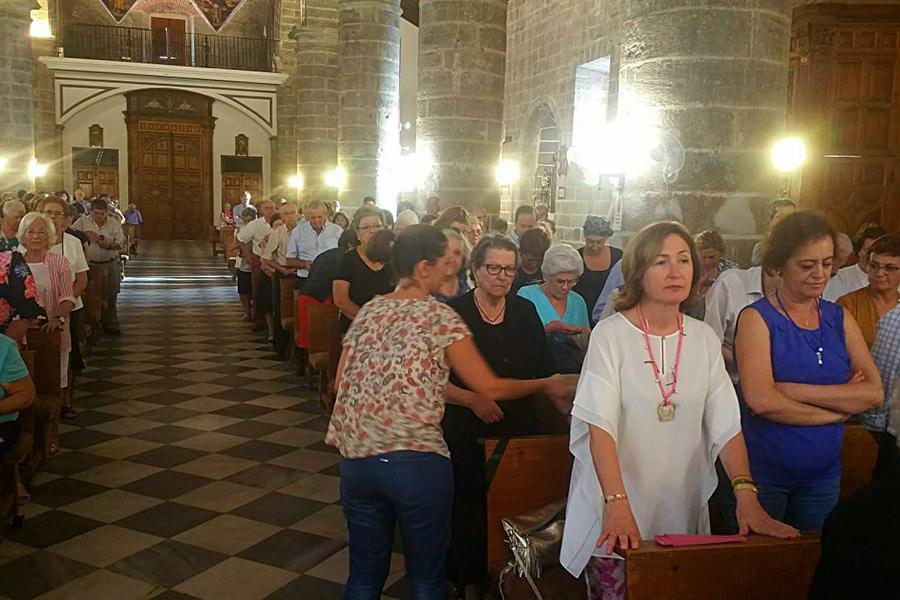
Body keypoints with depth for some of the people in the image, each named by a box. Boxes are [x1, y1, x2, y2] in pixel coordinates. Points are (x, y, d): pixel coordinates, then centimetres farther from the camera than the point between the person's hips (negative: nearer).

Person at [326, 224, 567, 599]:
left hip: (356, 458, 5)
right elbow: (490, 389, -5)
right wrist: (545, 385, 9)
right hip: (417, 460, -5)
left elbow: (341, 383, 13)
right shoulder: (440, 317, -6)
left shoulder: (367, 312, 10)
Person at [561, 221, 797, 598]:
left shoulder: (704, 339, 3)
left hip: (683, 510, 4)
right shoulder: (610, 334, -10)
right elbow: (600, 426, -18)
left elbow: (727, 426, -2)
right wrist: (619, 504, -29)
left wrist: (746, 494, -16)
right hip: (615, 514, -4)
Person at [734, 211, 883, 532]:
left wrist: (794, 390, -18)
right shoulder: (757, 318, -9)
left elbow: (874, 393, -7)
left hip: (823, 475, 5)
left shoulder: (840, 319, 6)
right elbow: (761, 400, -22)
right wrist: (838, 410, -11)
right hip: (763, 474, -4)